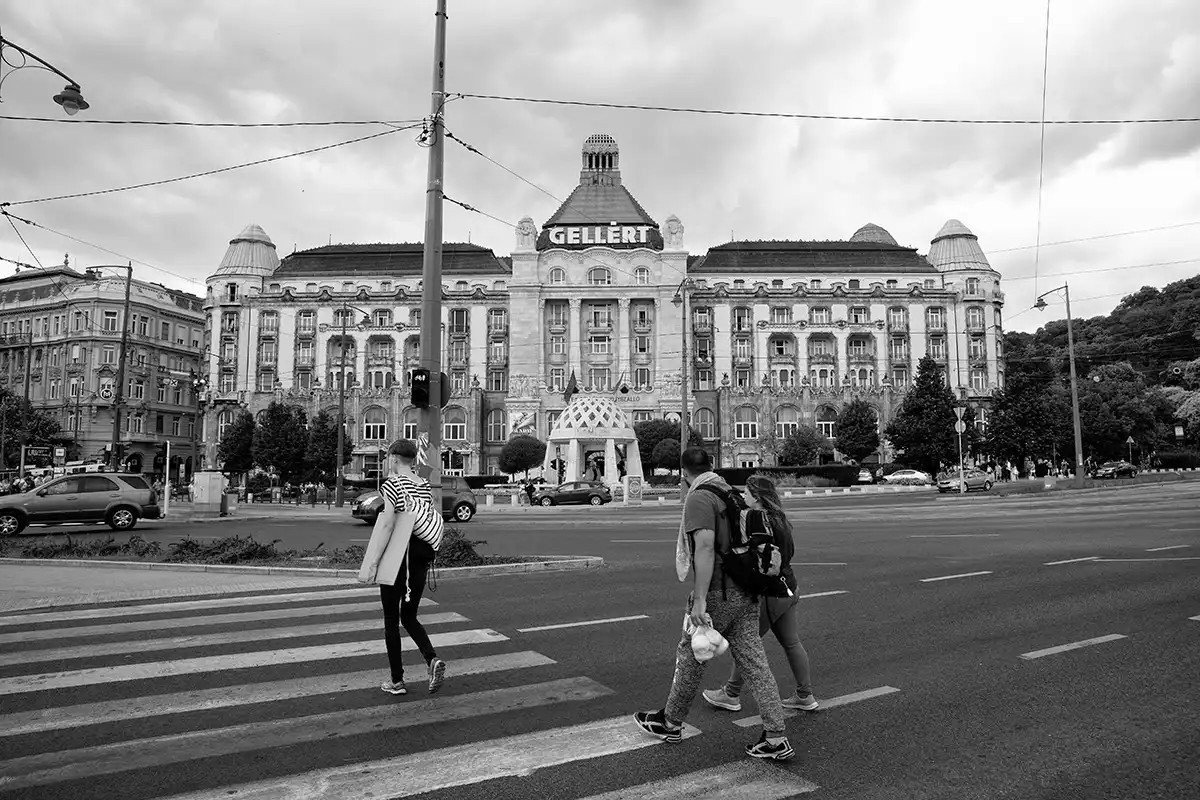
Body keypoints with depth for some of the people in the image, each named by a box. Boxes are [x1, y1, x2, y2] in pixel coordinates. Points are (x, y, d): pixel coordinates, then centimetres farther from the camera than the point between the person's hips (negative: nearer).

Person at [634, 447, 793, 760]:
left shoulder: (699, 498, -14)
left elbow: (705, 546, -25)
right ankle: (776, 738, 7)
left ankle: (670, 722, 27)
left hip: (717, 594, -8)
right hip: (745, 593, 8)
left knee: (690, 658, 10)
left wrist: (699, 600, -25)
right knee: (754, 662, 8)